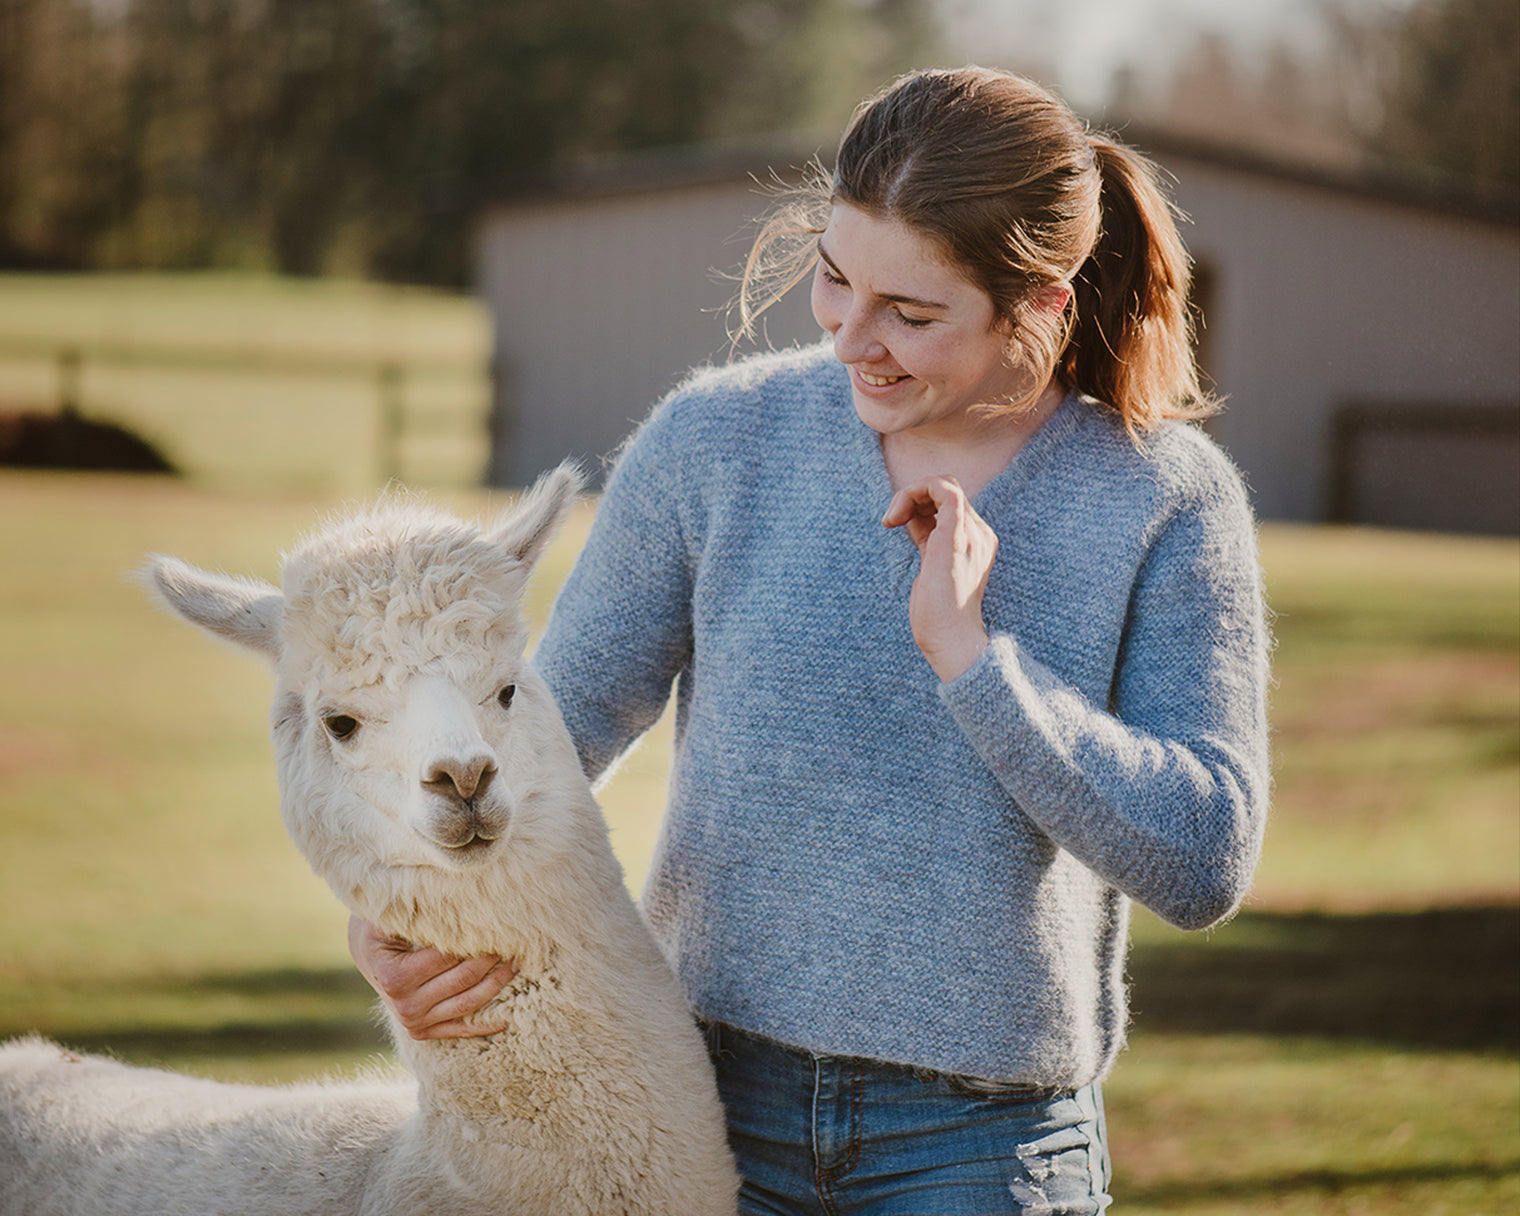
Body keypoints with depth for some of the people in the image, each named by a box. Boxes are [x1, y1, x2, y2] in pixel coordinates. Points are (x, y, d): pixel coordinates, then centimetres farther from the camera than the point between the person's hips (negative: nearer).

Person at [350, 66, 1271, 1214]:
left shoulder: (1170, 500, -6)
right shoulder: (717, 438, -3)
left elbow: (1205, 864, -12)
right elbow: (553, 729, 1)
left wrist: (971, 655, -19)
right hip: (711, 1102, 2)